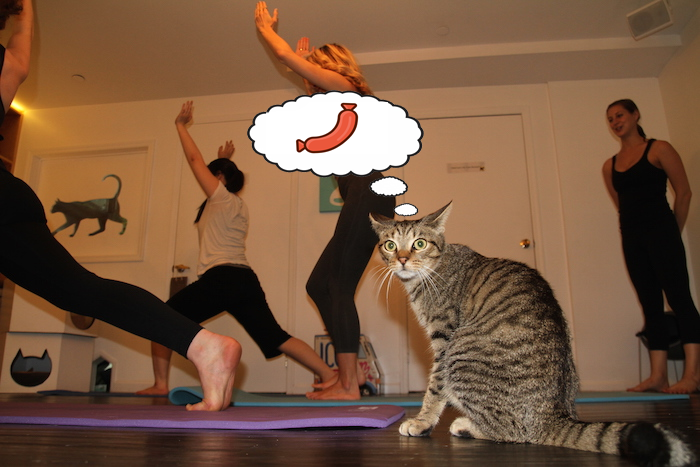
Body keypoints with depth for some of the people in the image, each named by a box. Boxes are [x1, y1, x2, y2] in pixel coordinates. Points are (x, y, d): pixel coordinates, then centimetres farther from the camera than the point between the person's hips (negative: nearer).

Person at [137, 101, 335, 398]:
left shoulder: (221, 198, 3)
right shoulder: (237, 206, 23)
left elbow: (195, 160, 6)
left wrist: (181, 125, 15)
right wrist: (225, 160, 50)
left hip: (219, 279, -8)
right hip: (246, 281, 8)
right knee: (277, 338, 2)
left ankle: (160, 384, 5)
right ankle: (329, 375, -7)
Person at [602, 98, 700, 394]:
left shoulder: (658, 149, 1)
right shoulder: (609, 166, 14)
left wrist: (673, 233, 5)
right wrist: (633, 228, 12)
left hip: (660, 231, -5)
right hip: (631, 238, 5)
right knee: (650, 305, 4)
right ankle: (658, 375, 5)